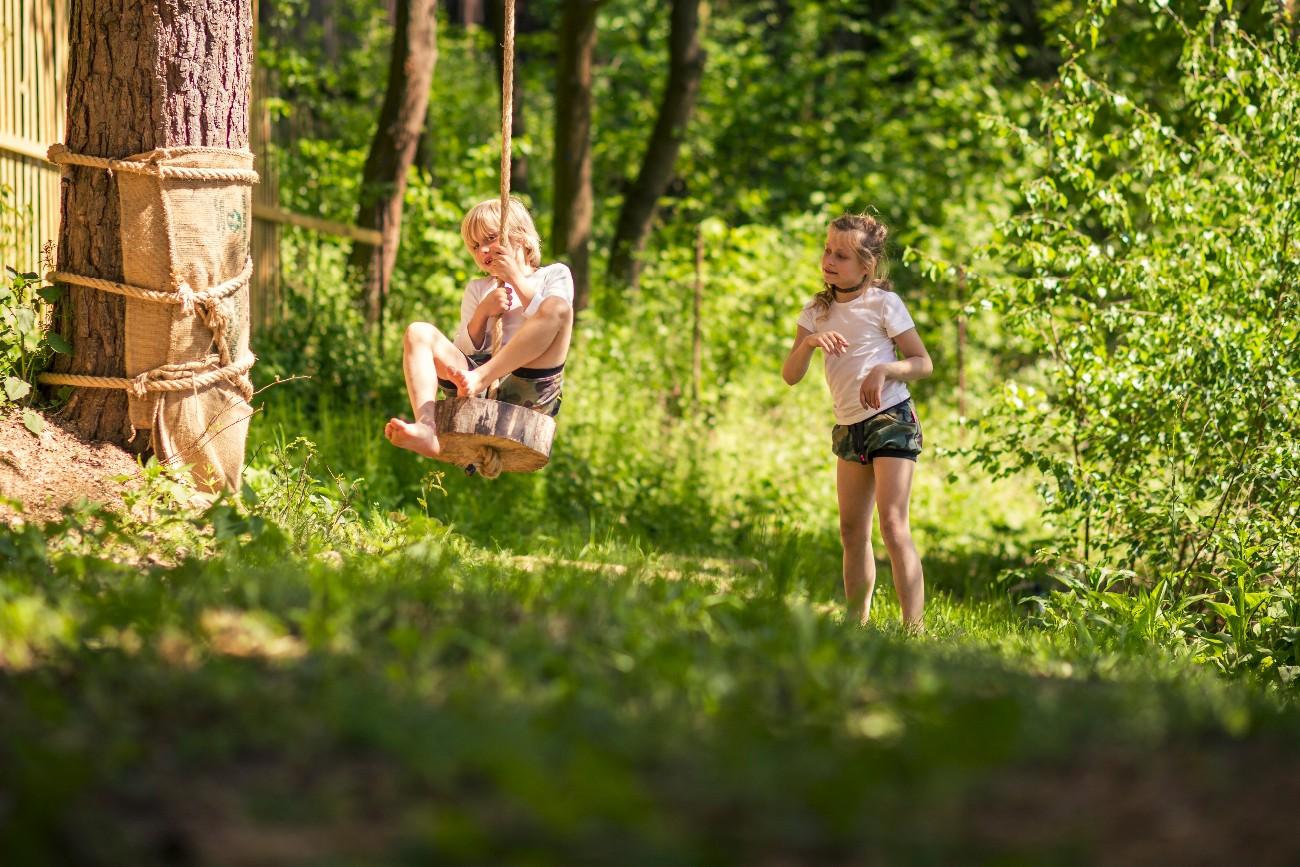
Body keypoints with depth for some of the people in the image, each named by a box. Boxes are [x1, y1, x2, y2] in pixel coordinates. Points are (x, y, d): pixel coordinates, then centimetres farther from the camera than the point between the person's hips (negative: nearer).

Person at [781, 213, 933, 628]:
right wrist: (809, 343, -18)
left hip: (891, 420, -7)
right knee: (852, 532, 11)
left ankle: (914, 628, -20)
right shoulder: (817, 311, 7)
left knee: (893, 524, -16)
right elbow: (790, 376, 1)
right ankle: (857, 623, 19)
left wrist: (884, 370, -22)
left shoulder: (884, 304, -7)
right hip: (849, 427, 7)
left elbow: (923, 363, -4)